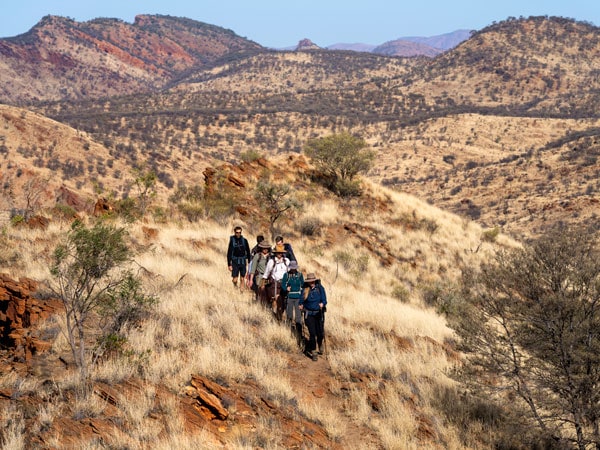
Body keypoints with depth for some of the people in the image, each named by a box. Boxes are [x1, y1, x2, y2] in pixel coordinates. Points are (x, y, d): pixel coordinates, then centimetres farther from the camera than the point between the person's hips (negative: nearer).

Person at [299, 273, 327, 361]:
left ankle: (320, 345, 36)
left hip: (319, 313, 0)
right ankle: (313, 352, 1)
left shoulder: (320, 288, -3)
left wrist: (322, 304, -29)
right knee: (312, 333, -8)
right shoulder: (306, 290, 0)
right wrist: (301, 305, -13)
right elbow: (302, 301, 8)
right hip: (309, 314, 0)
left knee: (320, 333, 3)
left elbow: (324, 300, -8)